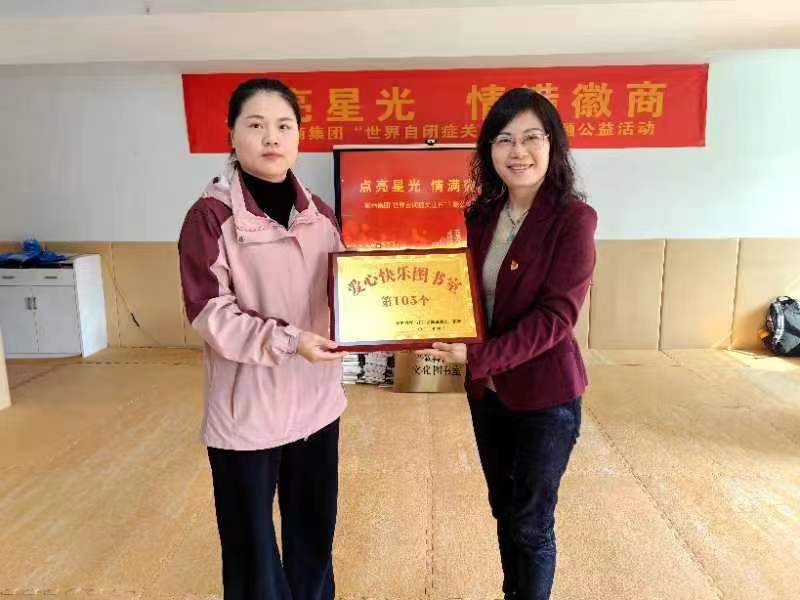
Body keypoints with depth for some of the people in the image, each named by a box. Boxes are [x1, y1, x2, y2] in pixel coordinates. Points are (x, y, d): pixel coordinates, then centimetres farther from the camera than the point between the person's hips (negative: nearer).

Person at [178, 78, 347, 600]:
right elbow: (210, 315, -15)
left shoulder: (320, 213, 5)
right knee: (252, 544, 12)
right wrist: (288, 341, -25)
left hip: (316, 401, 5)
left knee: (315, 533, 20)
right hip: (247, 409, -5)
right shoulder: (210, 216, -11)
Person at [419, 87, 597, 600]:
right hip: (487, 389, 6)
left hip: (545, 394, -5)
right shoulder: (481, 216, 2)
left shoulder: (573, 218, -15)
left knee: (532, 525, 10)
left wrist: (478, 357, -28)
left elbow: (555, 316, -21)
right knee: (505, 513, 21)